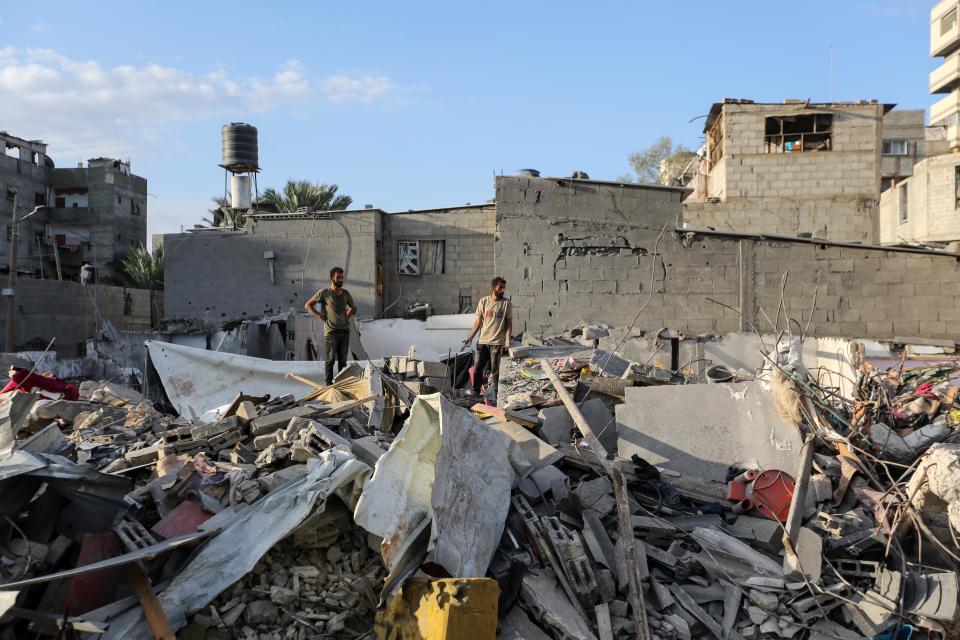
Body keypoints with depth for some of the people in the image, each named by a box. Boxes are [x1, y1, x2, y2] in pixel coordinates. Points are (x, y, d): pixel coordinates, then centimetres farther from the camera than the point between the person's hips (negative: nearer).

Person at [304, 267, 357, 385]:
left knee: (343, 360, 8)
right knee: (330, 360, -2)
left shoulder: (345, 293, 9)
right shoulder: (324, 292, -5)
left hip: (345, 330, 5)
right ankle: (329, 383, 3)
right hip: (331, 331, -5)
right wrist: (320, 316, -6)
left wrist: (348, 316, 11)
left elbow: (353, 307, 27)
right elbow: (307, 305, 0)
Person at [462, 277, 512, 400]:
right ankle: (475, 394, 16)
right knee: (477, 369, 4)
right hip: (482, 341, 2)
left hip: (497, 342, -2)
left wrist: (507, 340, -8)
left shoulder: (506, 303, 1)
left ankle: (497, 398, 8)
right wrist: (470, 338, 2)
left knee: (496, 371, 0)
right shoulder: (484, 301, 5)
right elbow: (478, 321, 7)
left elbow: (509, 322, 1)